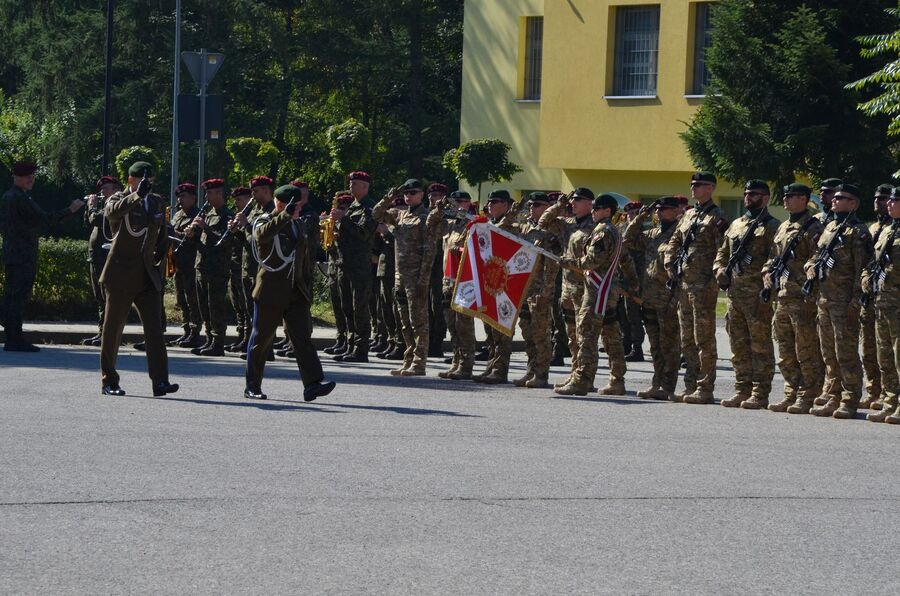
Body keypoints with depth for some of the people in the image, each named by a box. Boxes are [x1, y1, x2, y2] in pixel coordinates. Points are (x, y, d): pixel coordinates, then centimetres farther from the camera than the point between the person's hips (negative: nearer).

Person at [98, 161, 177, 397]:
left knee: (154, 328, -9)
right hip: (121, 275, -4)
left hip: (147, 277, 4)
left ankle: (160, 381, -16)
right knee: (113, 330, 4)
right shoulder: (117, 200, -4)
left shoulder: (157, 202, 12)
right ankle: (109, 381, 14)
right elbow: (112, 211, -29)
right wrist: (137, 196, -41)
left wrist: (160, 267, 17)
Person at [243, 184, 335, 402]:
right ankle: (252, 387, 15)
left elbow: (308, 254, 27)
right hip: (270, 291, -4)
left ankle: (313, 384, -17)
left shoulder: (299, 224, 15)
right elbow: (263, 233, -29)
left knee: (303, 337, -8)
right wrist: (287, 216, -34)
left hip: (296, 292, 5)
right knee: (261, 339, 4)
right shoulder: (263, 221, -3)